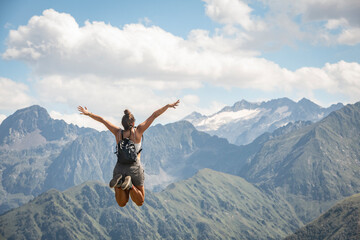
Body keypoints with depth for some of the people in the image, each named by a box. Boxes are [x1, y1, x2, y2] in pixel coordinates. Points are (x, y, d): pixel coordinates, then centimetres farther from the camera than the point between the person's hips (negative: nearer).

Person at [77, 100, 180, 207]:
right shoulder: (138, 131, -3)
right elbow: (154, 115, -1)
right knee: (140, 202, 13)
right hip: (134, 168, -2)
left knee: (122, 203, 12)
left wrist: (88, 113, 24)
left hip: (119, 169, 2)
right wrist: (168, 106, 2)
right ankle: (130, 185, -18)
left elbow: (102, 120, 12)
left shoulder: (118, 133, 3)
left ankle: (119, 182, -17)